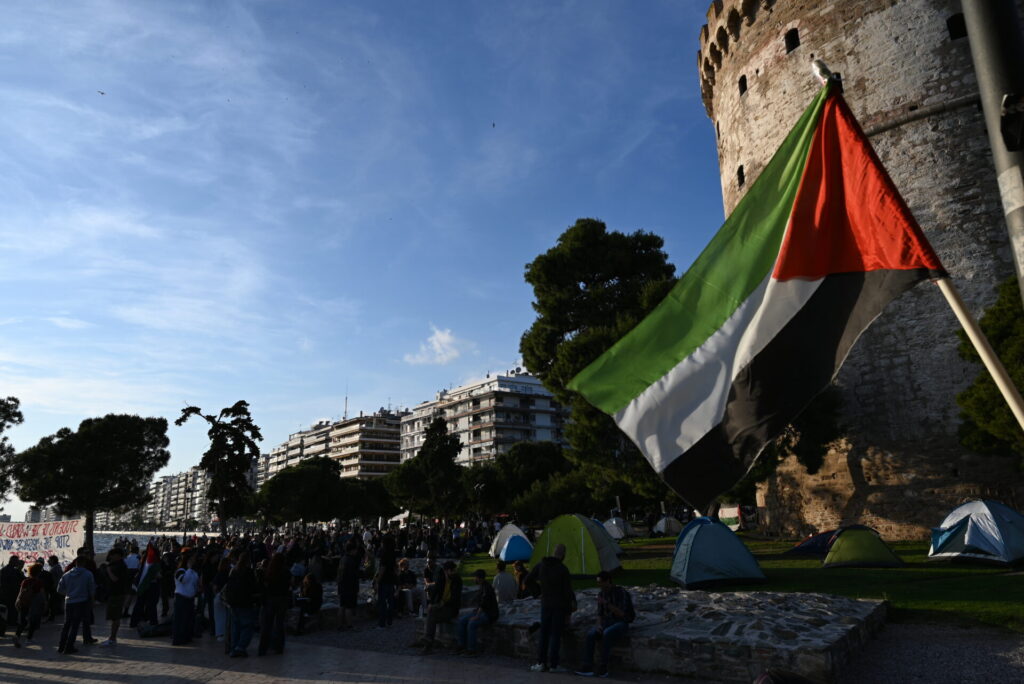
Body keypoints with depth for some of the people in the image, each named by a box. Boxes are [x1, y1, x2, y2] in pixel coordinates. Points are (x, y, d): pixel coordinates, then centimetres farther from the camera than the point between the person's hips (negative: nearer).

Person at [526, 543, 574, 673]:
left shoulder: (540, 565, 0)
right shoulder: (563, 569, -11)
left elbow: (527, 581, 5)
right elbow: (568, 592, -9)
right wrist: (569, 611, -2)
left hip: (545, 604, 4)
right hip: (559, 606, -3)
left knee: (544, 633, 11)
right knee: (555, 634, 2)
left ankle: (541, 663, 11)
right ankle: (553, 664, 4)